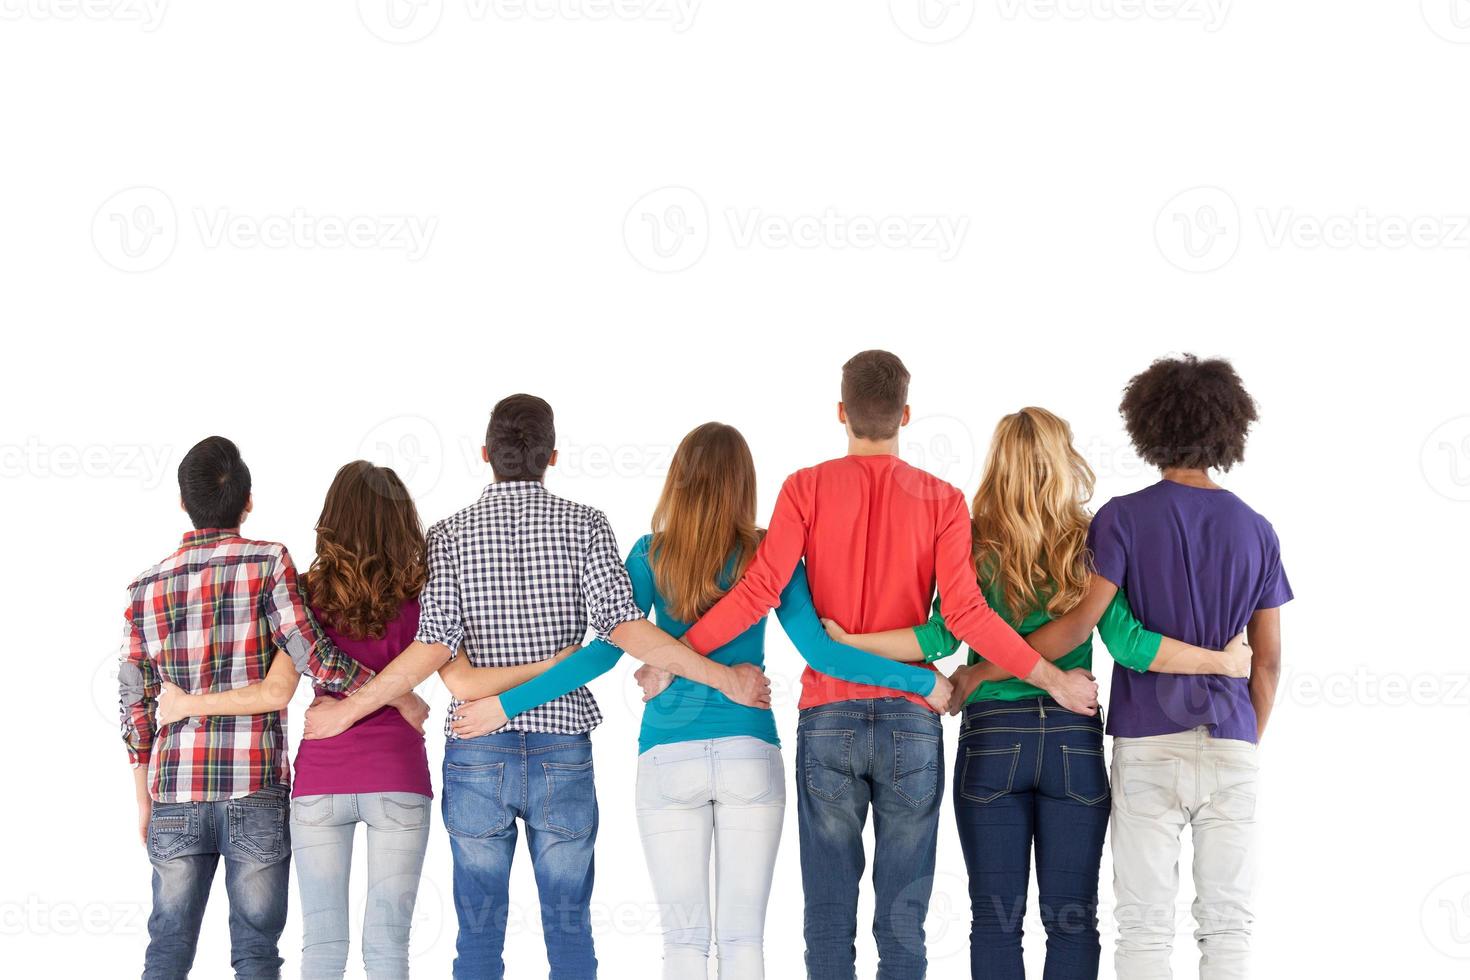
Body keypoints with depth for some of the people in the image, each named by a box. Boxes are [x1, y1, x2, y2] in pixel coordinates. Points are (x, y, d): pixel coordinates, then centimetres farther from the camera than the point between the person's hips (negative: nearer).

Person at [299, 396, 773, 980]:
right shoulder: (584, 525, -2)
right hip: (563, 752, 0)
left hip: (476, 755, 0)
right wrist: (725, 679, -8)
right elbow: (622, 626, -13)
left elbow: (436, 647, -11)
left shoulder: (450, 534, 0)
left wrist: (346, 711, -3)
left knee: (479, 930, 7)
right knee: (569, 928, 8)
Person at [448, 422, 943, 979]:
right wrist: (920, 681, -1)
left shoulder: (652, 555, -2)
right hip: (750, 754, 0)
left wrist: (507, 704, -3)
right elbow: (818, 650, -8)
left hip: (667, 759, 0)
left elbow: (606, 652, -7)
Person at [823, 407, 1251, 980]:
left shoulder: (976, 547, -2)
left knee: (995, 918, 4)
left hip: (992, 741, -1)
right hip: (1074, 740, 1)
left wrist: (845, 639, -7)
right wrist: (1222, 661, -2)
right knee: (1072, 920, 5)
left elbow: (943, 638, -11)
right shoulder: (1088, 546, 0)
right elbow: (1126, 642, -9)